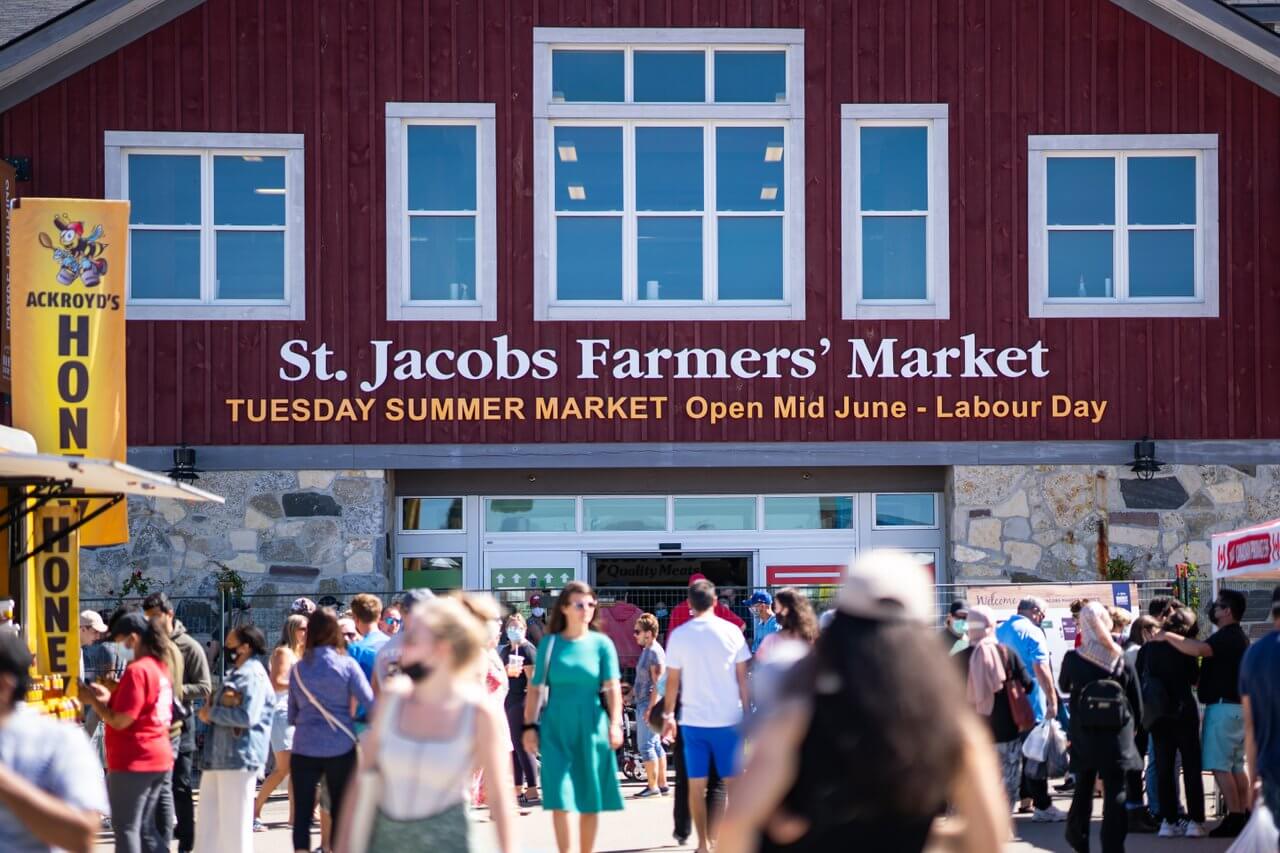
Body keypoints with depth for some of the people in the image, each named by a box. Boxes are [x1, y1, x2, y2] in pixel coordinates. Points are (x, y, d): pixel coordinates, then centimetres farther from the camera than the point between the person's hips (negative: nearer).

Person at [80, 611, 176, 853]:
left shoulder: (137, 670, -16)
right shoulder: (160, 668, 13)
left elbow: (120, 721, -18)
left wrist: (93, 701, -5)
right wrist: (109, 698, 14)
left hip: (134, 762, -9)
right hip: (159, 758, 9)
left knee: (126, 828, -3)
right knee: (146, 828, 13)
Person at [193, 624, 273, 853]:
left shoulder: (253, 676, -12)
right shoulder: (234, 674, 19)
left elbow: (248, 716, -23)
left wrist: (212, 713, -12)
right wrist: (209, 711, -6)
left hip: (239, 757, -10)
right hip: (218, 756, 10)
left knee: (234, 820, -3)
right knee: (208, 819, 13)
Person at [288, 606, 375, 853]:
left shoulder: (298, 668, 2)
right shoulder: (346, 665, -6)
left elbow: (292, 714, 9)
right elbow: (370, 702, -12)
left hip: (304, 748, 1)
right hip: (341, 747, -1)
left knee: (302, 813, 4)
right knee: (341, 812, 10)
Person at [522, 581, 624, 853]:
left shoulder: (601, 643, 2)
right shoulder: (549, 643, 3)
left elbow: (612, 687, -4)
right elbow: (536, 689, 5)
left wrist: (615, 723, -16)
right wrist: (530, 726, 0)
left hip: (591, 728, 0)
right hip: (556, 729, 0)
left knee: (590, 800, 6)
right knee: (560, 798, -8)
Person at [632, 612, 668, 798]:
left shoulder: (655, 652, -15)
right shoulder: (647, 650, 15)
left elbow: (658, 683, -20)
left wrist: (651, 708, -23)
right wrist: (632, 693, 23)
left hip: (649, 704, -10)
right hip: (643, 704, 10)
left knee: (646, 746, -8)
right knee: (655, 745, 12)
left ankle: (653, 786, -5)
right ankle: (662, 785, 17)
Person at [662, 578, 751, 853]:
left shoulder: (679, 635, -2)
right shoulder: (731, 631, -3)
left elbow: (672, 681, 0)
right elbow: (743, 678, -1)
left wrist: (668, 714, 11)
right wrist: (748, 713, 7)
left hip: (693, 719, 0)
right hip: (728, 718, 0)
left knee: (696, 785, 7)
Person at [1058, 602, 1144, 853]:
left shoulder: (1073, 659, -9)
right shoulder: (1121, 660, -5)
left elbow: (1064, 686, 13)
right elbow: (1137, 701, 0)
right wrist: (1131, 726, 15)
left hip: (1084, 736, 1)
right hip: (1117, 737, -1)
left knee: (1083, 787, 20)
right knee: (1115, 794, 1)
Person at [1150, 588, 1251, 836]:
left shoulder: (1227, 636, -18)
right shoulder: (1239, 636, 16)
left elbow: (1198, 649, -35)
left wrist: (1168, 636, -24)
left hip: (1223, 707, -10)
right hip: (1239, 705, 10)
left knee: (1220, 765, -8)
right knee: (1236, 765, 14)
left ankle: (1234, 818, -10)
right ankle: (1244, 816, 15)